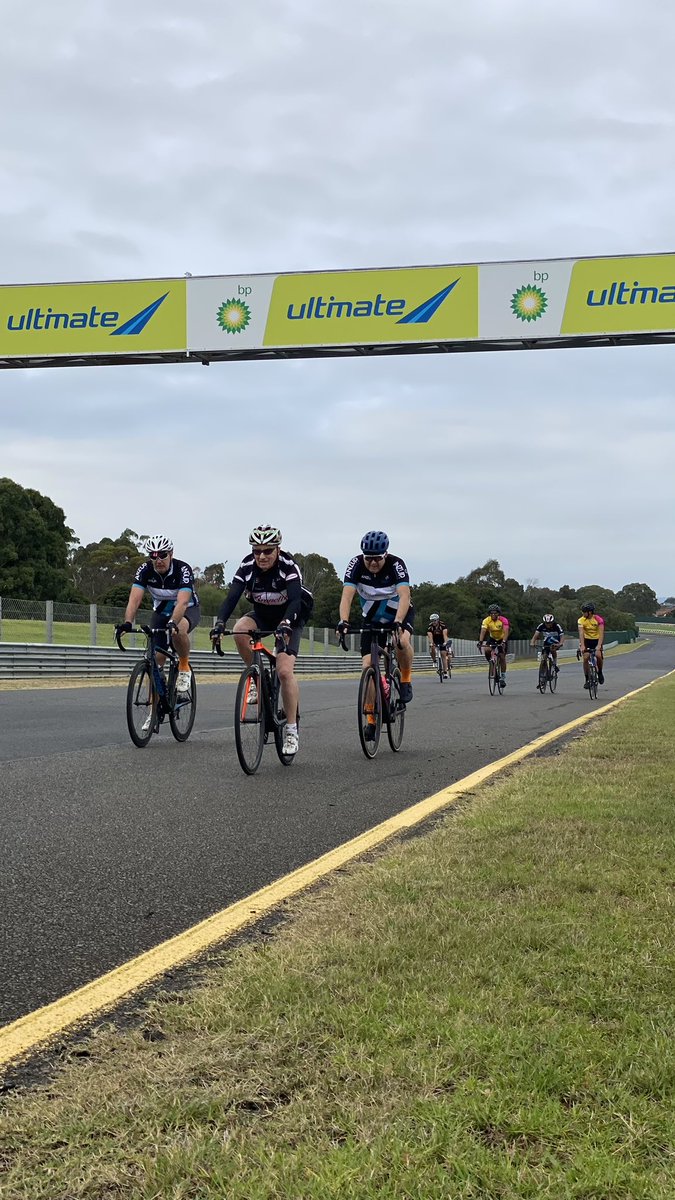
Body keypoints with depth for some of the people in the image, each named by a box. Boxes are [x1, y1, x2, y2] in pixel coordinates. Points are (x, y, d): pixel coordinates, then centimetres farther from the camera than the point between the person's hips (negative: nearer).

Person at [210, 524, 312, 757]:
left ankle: (291, 730, -10)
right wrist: (220, 622, -45)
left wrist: (286, 624, -58)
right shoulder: (247, 567, -18)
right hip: (262, 615, 3)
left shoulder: (289, 566, -27)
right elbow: (232, 596, -27)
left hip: (289, 618, -3)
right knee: (240, 630, -32)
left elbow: (295, 600, -39)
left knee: (285, 671, -21)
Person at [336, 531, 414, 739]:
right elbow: (347, 595, -33)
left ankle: (406, 680, -8)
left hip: (400, 614, -2)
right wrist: (343, 621, -49)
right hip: (373, 619, 2)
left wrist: (398, 623, -56)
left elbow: (404, 596, -40)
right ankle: (372, 719, -1)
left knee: (402, 641, -35)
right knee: (368, 666, -11)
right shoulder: (356, 564, -23)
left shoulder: (396, 564, -28)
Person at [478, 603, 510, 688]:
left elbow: (506, 632, -37)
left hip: (502, 639, -2)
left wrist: (503, 642, -52)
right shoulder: (486, 620, -23)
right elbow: (483, 631, -32)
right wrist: (480, 641, -48)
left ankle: (502, 678, 0)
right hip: (492, 638, 2)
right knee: (486, 650, -26)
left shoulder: (503, 620, -27)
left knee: (502, 657, -10)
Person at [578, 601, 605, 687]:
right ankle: (587, 679, -4)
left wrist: (599, 645, -40)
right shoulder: (581, 620, -15)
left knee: (599, 655, -23)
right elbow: (581, 633, -25)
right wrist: (582, 646, -39)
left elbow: (601, 633, -26)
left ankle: (600, 673, 4)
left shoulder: (599, 619, -19)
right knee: (586, 657, -16)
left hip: (596, 640, -1)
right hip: (586, 640, 1)